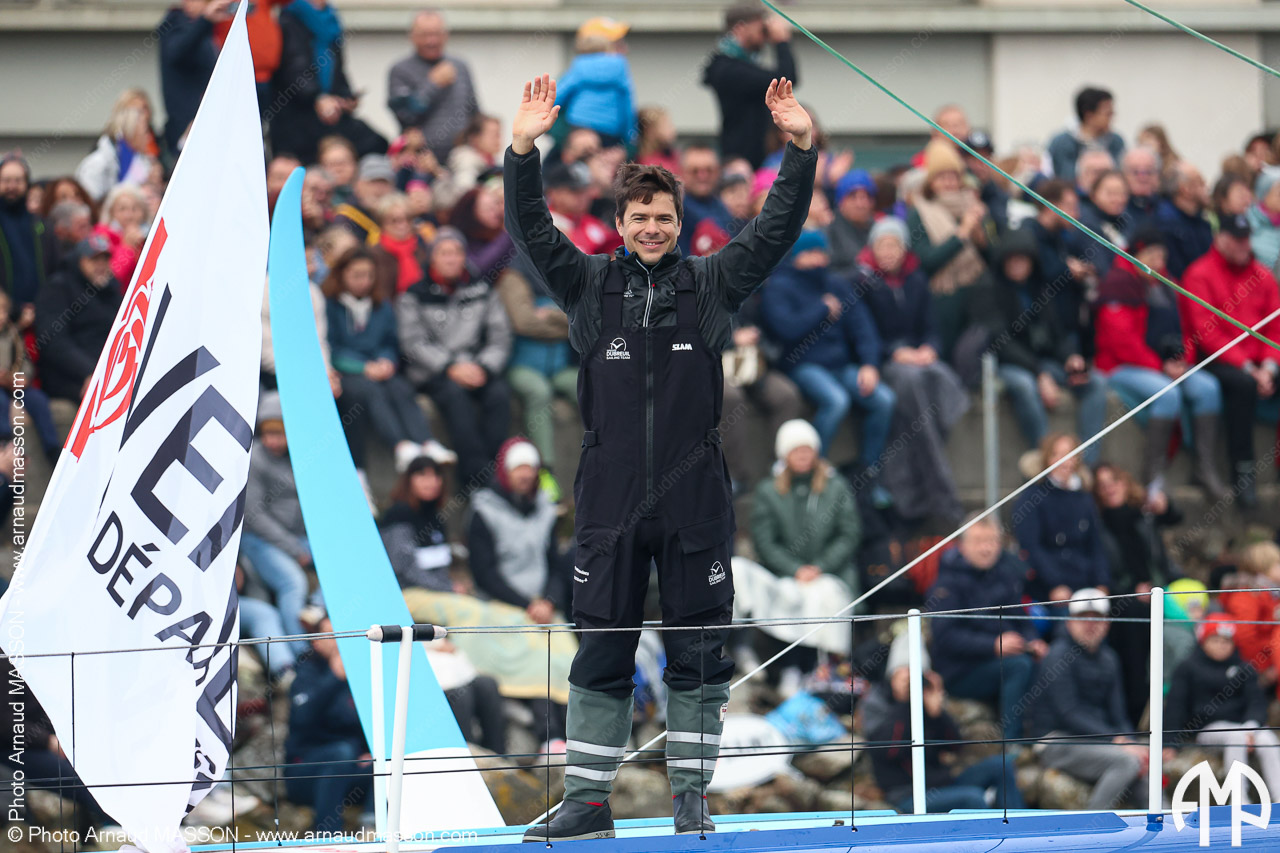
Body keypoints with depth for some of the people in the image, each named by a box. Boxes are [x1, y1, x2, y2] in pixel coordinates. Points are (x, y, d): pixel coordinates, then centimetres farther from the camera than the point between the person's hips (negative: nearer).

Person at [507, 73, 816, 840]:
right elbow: (534, 231, -3)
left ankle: (693, 798, 12)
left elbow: (779, 229, 0)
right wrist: (523, 151, -16)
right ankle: (588, 803, 7)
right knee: (600, 654, 3)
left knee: (699, 654, 3)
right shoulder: (590, 285, 7)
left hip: (694, 502, 0)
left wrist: (802, 149, -11)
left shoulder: (711, 284, 6)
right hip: (610, 498, 0)